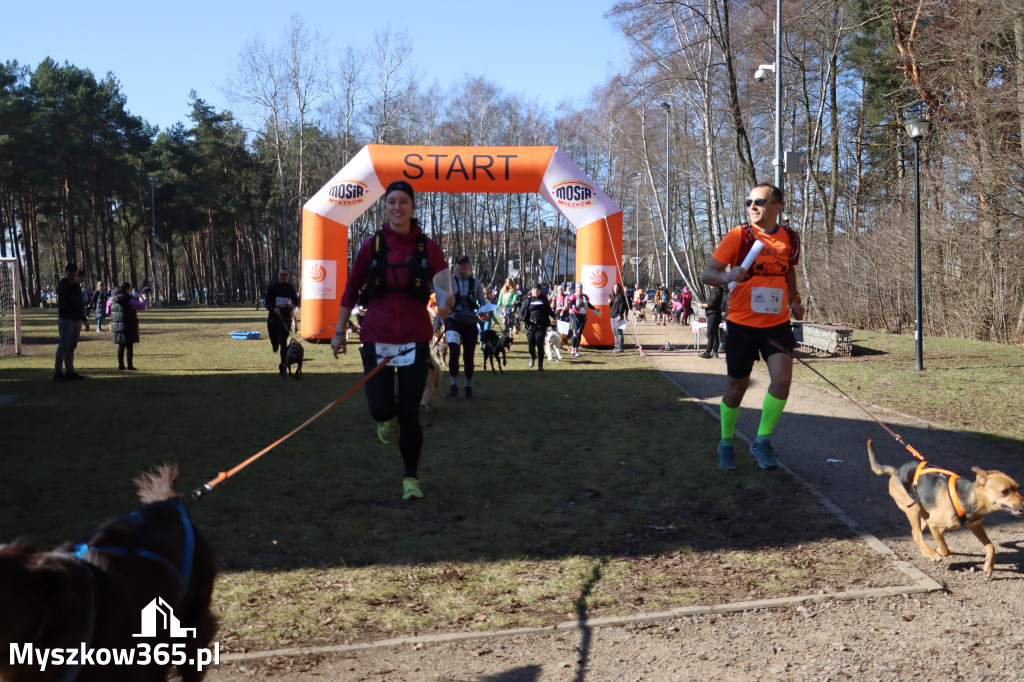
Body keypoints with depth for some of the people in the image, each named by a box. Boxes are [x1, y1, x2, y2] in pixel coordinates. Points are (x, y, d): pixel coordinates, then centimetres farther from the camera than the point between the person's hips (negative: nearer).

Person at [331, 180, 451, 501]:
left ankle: (411, 477, 22)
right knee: (380, 409, -11)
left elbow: (445, 289, 4)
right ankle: (387, 418, 30)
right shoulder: (372, 245, 0)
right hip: (377, 338, 0)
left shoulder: (427, 246, -2)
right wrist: (340, 331, 11)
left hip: (415, 339, 0)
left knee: (410, 414, 0)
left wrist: (445, 306, -19)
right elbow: (352, 289, 9)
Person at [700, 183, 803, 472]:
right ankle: (726, 444, 29)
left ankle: (762, 441, 4)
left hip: (777, 323, 2)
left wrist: (794, 301, 7)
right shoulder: (738, 236, -7)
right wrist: (728, 277, -30)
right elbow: (707, 273, -8)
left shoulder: (791, 239, 4)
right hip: (742, 323, -2)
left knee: (782, 378, -17)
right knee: (736, 387, 7)